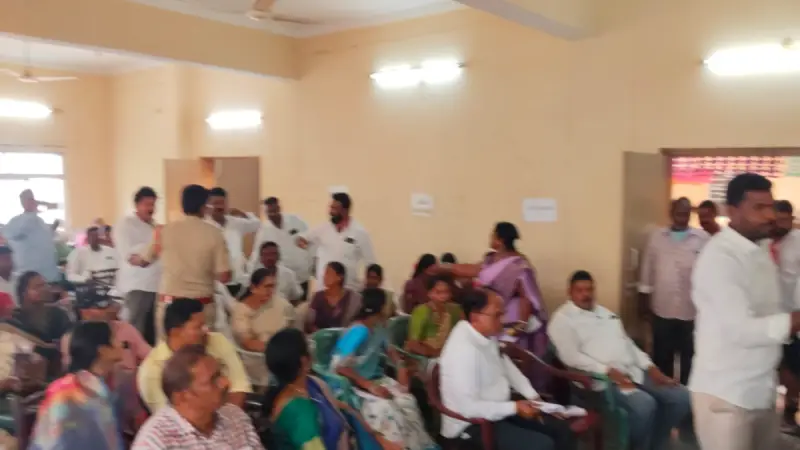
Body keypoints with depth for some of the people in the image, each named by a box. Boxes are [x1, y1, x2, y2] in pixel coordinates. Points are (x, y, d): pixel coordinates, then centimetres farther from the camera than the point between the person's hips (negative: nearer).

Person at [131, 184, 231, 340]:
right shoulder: (214, 234, -6)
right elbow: (224, 277, -9)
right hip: (202, 305, -1)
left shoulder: (165, 231, -1)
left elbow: (143, 261, 15)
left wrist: (133, 259, 38)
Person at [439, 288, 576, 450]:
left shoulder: (487, 335, -2)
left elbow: (506, 366, 16)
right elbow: (469, 407, -29)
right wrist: (514, 408, -22)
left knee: (561, 429, 7)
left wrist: (532, 396, 4)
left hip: (499, 410, 9)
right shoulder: (463, 350, -29)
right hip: (473, 424, -9)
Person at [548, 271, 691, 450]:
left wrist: (652, 369, 6)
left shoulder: (605, 312, 23)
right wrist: (610, 371, -21)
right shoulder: (562, 319, -2)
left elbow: (628, 343, 20)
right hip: (602, 378, -8)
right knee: (644, 404, -31)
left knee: (681, 396, -4)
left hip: (635, 371, 8)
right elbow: (572, 357, -13)